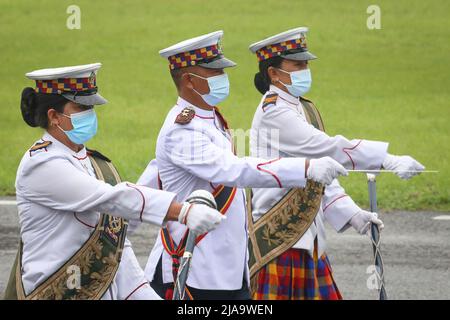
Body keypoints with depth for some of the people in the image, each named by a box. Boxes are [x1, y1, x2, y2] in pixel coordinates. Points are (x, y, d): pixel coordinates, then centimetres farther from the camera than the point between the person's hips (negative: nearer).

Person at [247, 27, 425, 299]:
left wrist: (351, 214, 5)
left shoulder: (303, 109, 15)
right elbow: (328, 148, -24)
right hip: (279, 238, -9)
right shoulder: (273, 112, -15)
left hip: (306, 236, 9)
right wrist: (387, 161, -28)